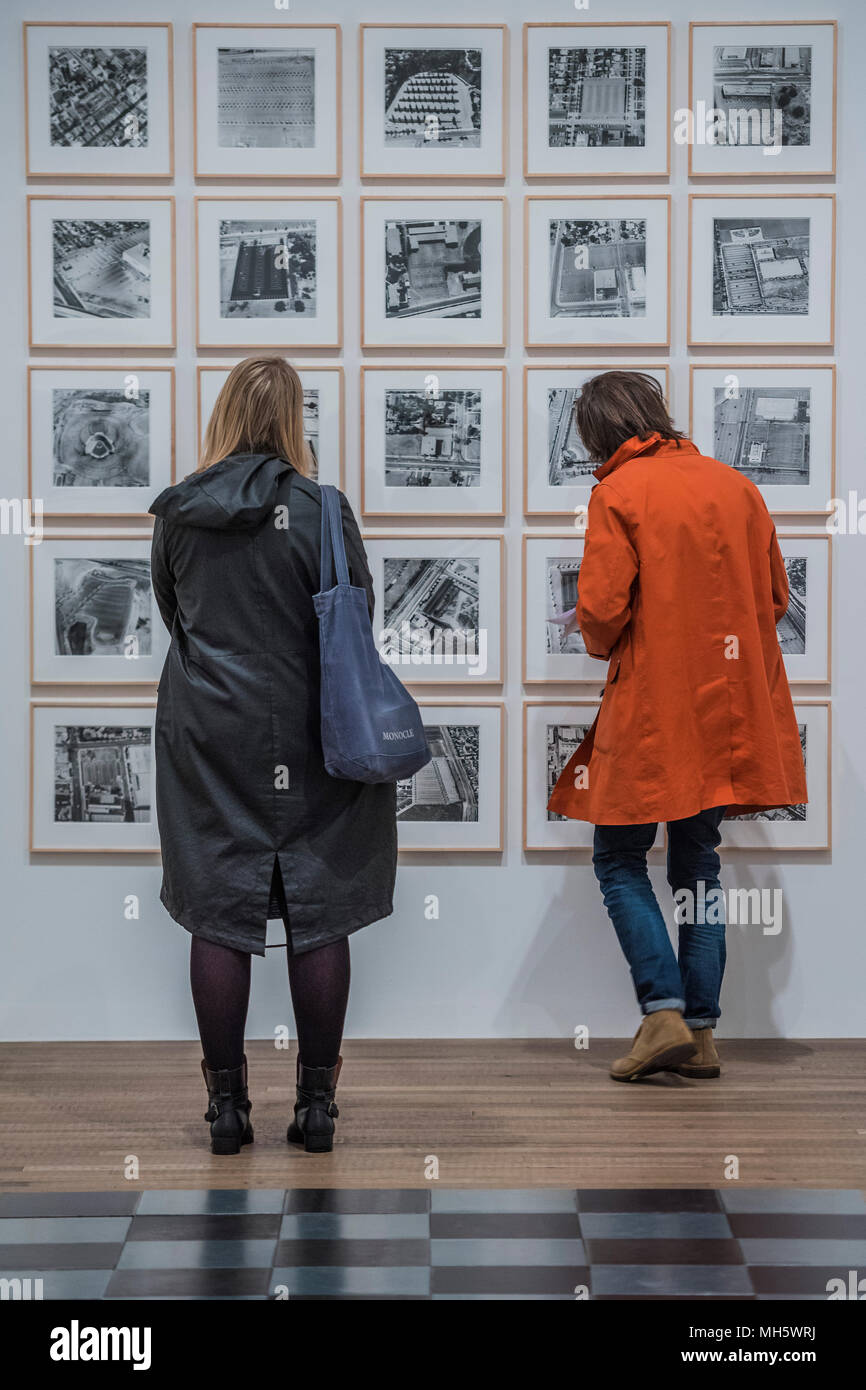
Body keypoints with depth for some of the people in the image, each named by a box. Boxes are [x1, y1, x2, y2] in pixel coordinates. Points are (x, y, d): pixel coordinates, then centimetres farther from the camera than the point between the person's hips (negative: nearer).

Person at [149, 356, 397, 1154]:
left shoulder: (178, 512, 0)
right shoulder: (319, 508, -10)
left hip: (204, 732, 2)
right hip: (304, 738, -2)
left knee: (218, 914, 6)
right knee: (319, 913, 6)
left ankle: (228, 1106, 10)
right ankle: (316, 1103, 10)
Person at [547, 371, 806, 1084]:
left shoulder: (619, 492, -9)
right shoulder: (736, 484, 9)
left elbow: (600, 608, -15)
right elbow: (774, 596, 13)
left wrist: (605, 646, 6)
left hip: (651, 709, -6)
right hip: (728, 707, 6)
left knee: (620, 860, 6)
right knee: (698, 863, 13)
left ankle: (664, 1012, -8)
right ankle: (701, 1033, 10)